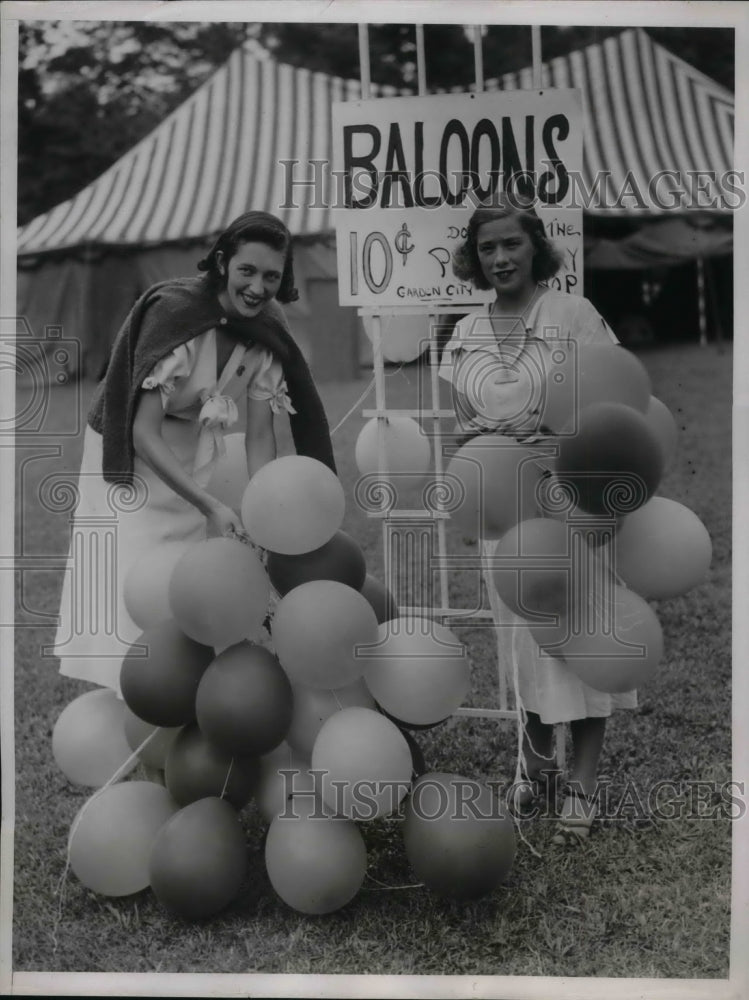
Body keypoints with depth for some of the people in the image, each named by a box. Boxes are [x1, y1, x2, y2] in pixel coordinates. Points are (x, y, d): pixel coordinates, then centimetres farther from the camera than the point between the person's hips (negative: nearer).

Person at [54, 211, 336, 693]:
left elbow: (260, 435, -10)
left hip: (195, 462, 5)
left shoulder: (267, 331, -11)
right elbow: (145, 434, -30)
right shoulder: (174, 311, -28)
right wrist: (210, 505, -37)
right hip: (131, 458, -5)